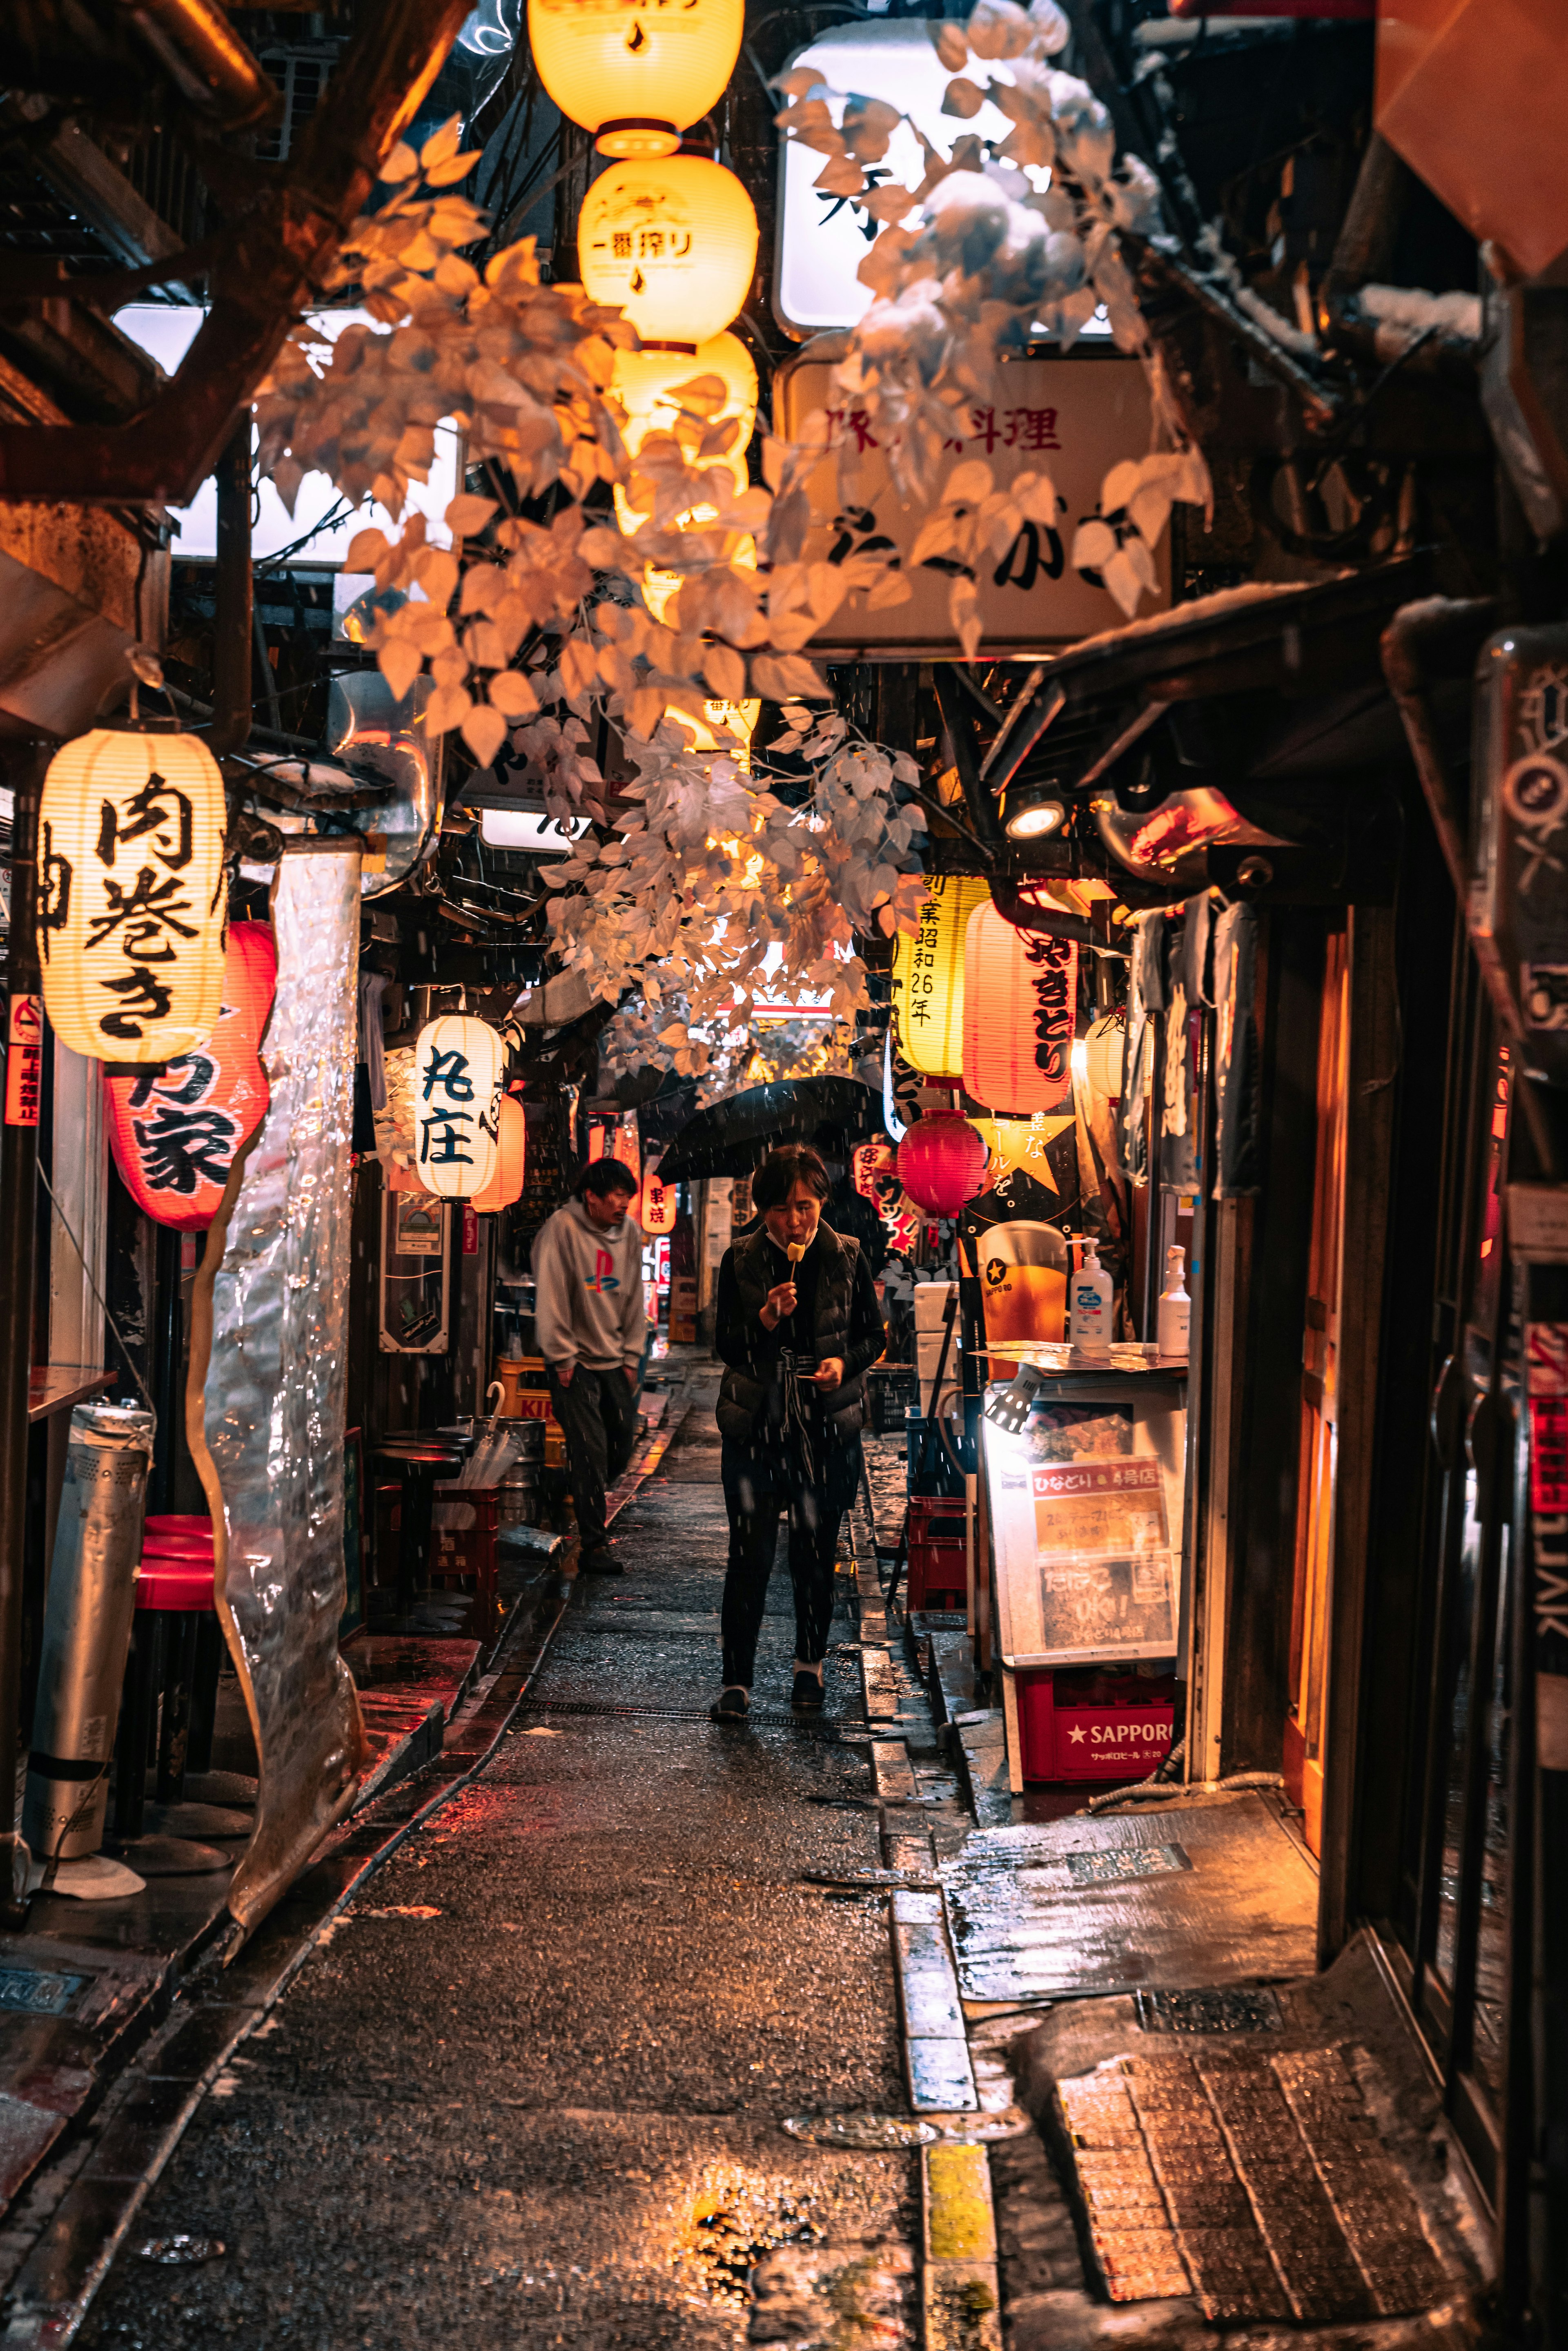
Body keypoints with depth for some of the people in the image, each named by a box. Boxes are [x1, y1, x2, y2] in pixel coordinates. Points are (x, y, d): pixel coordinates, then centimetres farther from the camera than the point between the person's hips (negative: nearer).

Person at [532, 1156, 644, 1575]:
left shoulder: (630, 1231, 3)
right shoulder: (562, 1229, -14)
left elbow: (634, 1299, 10)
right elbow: (550, 1298, -13)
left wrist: (632, 1357, 8)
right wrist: (562, 1357, -13)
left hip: (614, 1358, 6)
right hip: (574, 1361, -6)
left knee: (621, 1446, 9)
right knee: (590, 1452, -8)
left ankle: (587, 1508, 34)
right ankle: (594, 1546, -4)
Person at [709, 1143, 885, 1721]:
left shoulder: (846, 1258, 2)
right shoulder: (741, 1260, 0)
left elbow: (873, 1335, 8)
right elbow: (725, 1345, 0)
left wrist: (845, 1363, -12)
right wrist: (766, 1319, -18)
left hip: (828, 1421, 1)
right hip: (755, 1420, -1)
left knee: (817, 1549, 8)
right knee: (750, 1553, -5)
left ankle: (810, 1665, 27)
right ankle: (736, 1681, 2)